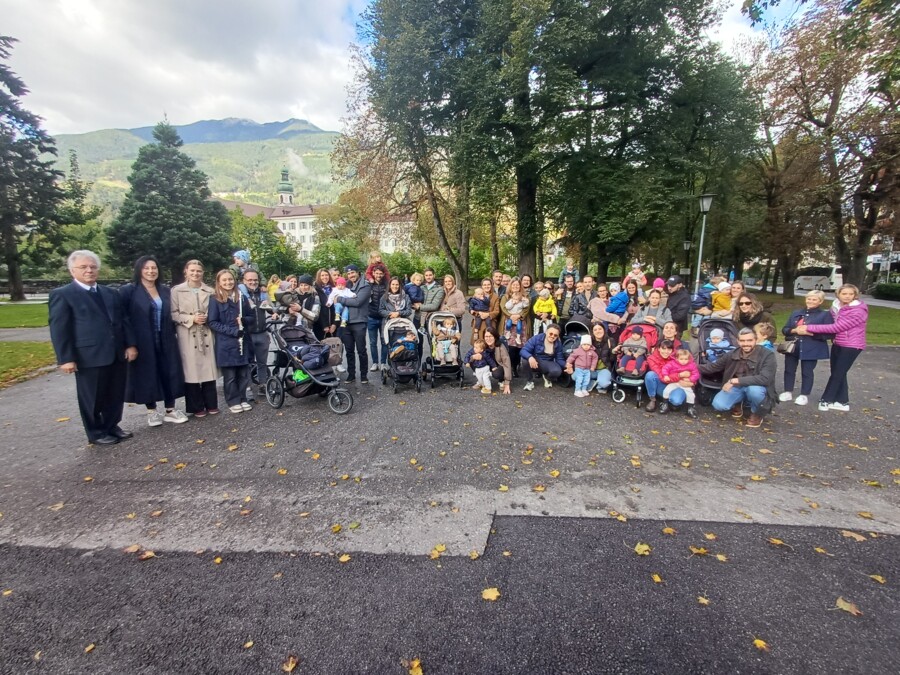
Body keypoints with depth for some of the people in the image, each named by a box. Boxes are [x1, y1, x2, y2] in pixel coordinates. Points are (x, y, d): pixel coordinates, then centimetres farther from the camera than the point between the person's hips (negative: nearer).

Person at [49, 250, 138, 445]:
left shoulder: (111, 294, 14)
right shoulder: (62, 294, -2)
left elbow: (125, 320, 12)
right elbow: (58, 329, -7)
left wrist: (131, 344, 1)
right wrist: (66, 358, -13)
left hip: (117, 354, 5)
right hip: (89, 356, -5)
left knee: (116, 396, 14)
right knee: (93, 398, 8)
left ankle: (112, 426, 30)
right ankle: (96, 433, 23)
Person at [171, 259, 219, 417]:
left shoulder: (210, 291, 9)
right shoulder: (177, 290, 2)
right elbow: (173, 314, -1)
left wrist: (207, 317, -8)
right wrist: (191, 318, -14)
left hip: (206, 334, 2)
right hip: (188, 336, -2)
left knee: (208, 369, 4)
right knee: (191, 371, 1)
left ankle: (211, 404, 16)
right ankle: (196, 407, 11)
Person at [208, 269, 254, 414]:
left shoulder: (242, 298, 9)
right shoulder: (215, 300, -3)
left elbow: (251, 318, 13)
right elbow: (213, 323, -8)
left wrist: (244, 320, -10)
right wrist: (233, 331, -17)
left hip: (242, 342, 3)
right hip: (225, 344, -3)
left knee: (243, 373, 7)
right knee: (230, 375, 3)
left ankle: (242, 399, 21)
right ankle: (233, 401, 16)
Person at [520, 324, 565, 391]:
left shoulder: (558, 343, -6)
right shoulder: (537, 338, -17)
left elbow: (559, 359, -1)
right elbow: (524, 350, -22)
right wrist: (530, 357, -45)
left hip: (547, 364, 2)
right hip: (534, 361, -2)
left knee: (557, 371, -31)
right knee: (525, 360, -36)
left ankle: (547, 377, 10)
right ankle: (530, 381, -7)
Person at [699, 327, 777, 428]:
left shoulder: (767, 355, -18)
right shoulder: (732, 355, -4)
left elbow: (765, 378, -32)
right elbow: (713, 367, 10)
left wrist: (736, 380, -36)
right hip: (737, 388, 3)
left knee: (754, 389, -40)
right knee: (718, 404, -22)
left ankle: (757, 414, -5)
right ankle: (738, 404, 16)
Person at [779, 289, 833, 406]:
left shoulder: (825, 315, -1)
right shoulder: (796, 313, 12)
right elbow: (784, 329, 11)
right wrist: (793, 330, -10)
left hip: (811, 349, -4)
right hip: (793, 347, 4)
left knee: (807, 372, 4)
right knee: (789, 369, 9)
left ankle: (804, 395, 15)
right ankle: (788, 392, 21)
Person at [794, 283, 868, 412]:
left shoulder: (858, 311, -19)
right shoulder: (837, 307, 4)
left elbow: (836, 327, -24)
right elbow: (833, 325, 5)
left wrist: (809, 327, -24)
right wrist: (809, 329, -13)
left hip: (851, 346, -7)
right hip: (837, 344, 7)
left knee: (837, 374, 1)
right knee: (839, 374, 11)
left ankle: (826, 400, 14)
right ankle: (843, 402, 21)